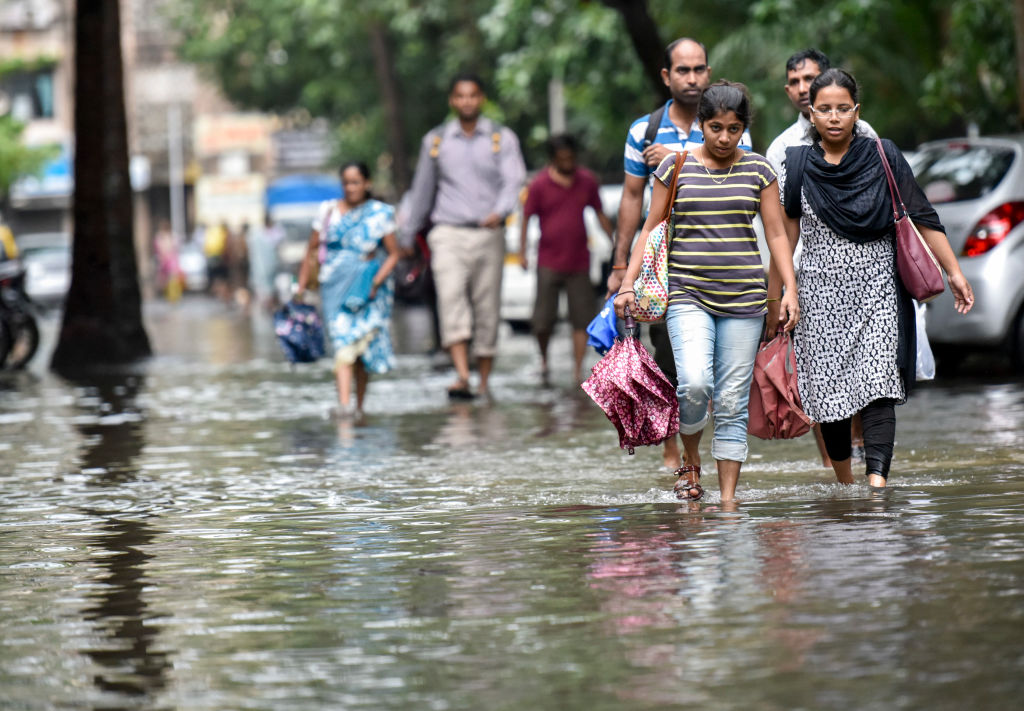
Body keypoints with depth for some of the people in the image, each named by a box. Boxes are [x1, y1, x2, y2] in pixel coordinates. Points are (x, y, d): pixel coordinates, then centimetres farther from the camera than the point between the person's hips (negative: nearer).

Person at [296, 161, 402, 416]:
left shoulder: (379, 214, 4)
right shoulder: (328, 211, 8)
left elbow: (394, 253, 3)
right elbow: (311, 249, 13)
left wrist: (376, 281, -11)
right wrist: (301, 286, 9)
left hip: (367, 287, 0)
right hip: (335, 286, 0)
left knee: (363, 347, 2)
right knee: (343, 342, -14)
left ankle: (359, 406, 15)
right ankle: (344, 403, -26)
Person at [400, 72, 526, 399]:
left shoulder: (502, 138, 5)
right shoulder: (435, 140, 10)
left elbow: (513, 180, -9)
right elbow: (422, 190, 17)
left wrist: (500, 211, -29)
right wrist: (407, 237, 19)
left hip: (489, 235, 0)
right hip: (449, 234, 0)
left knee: (487, 309, 3)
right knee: (451, 297, -22)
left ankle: (484, 384, 14)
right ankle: (462, 377, -34)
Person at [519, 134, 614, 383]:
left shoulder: (587, 181, 6)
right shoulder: (539, 185, -3)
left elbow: (600, 215, 16)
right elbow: (526, 219, 1)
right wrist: (522, 253, -6)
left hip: (579, 263, 2)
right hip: (549, 263, -2)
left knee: (582, 320, -2)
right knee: (543, 320, -4)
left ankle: (578, 372, 2)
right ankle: (544, 358, 23)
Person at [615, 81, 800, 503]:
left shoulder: (758, 170, 7)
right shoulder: (675, 166, 4)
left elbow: (776, 234, 9)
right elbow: (652, 229, 8)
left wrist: (790, 290, -1)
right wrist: (627, 285, 0)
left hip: (743, 298, 2)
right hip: (688, 294, -1)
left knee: (732, 403, 0)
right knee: (694, 385, -21)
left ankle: (729, 497, 7)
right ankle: (690, 459, 8)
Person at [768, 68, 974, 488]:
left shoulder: (882, 157, 1)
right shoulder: (798, 165, 4)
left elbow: (922, 218, 3)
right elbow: (784, 234, 10)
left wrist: (954, 273, -1)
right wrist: (773, 296, 10)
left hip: (877, 285, -1)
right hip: (822, 291, 1)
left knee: (878, 383, -17)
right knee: (828, 389, 0)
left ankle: (877, 480, -27)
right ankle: (845, 486, 18)